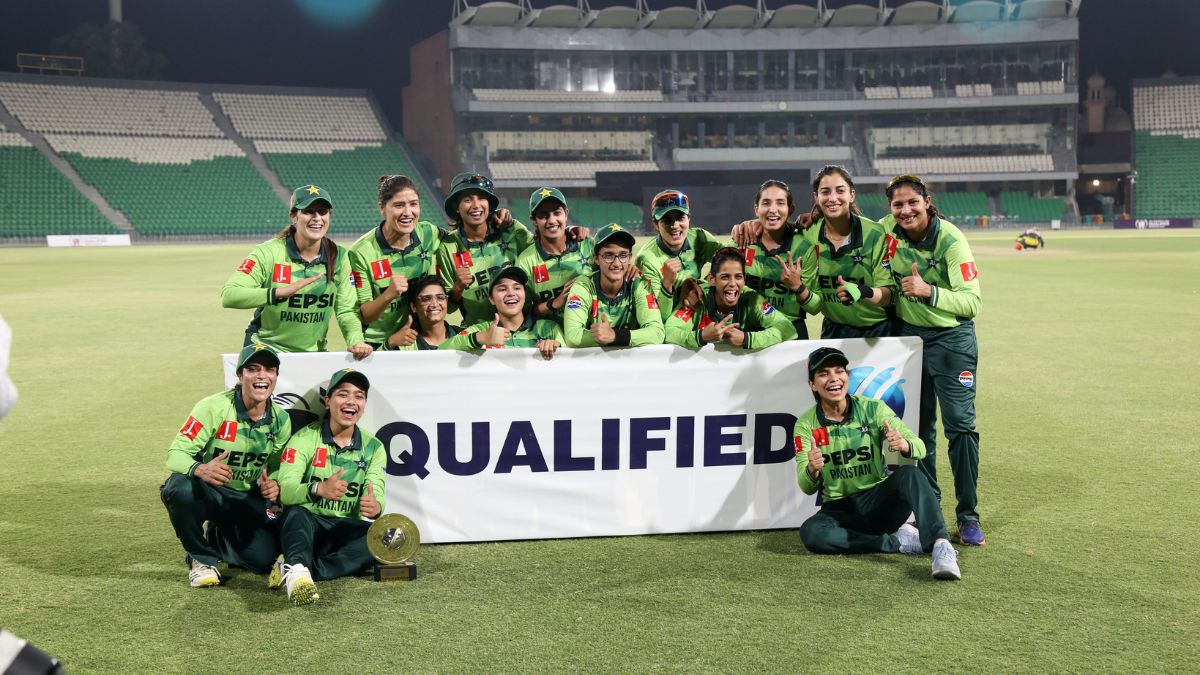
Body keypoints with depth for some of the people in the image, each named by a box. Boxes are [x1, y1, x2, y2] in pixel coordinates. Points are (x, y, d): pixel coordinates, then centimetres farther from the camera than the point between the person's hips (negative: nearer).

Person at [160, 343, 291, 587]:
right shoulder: (214, 407, -17)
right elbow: (176, 453, -21)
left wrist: (274, 485, -14)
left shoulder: (280, 419, -1)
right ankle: (202, 557, -10)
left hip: (247, 500, 4)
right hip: (207, 492, -4)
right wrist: (200, 469, -44)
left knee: (263, 559, -16)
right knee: (181, 487, -38)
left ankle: (216, 538, 21)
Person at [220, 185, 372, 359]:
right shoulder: (269, 253, -11)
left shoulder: (339, 257, 1)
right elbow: (228, 296, -23)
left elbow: (346, 310, -1)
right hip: (265, 351, -3)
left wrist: (356, 341, -21)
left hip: (314, 353, 3)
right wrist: (280, 292, -35)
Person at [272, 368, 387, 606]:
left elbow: (376, 495, -5)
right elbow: (285, 490, -17)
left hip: (347, 530, 3)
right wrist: (319, 489, -40)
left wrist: (374, 506, -32)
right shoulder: (304, 439, -3)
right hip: (307, 525, -3)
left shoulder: (373, 447, 8)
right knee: (295, 513, -35)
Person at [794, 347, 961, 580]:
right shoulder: (806, 425, -3)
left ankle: (941, 545, -42)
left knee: (909, 474, -30)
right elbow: (807, 488, -9)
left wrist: (904, 445, -34)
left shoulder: (872, 409, -3)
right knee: (810, 532, -31)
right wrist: (812, 471, -33)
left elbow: (920, 448, -9)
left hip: (879, 502, 0)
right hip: (840, 509, 1)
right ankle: (898, 541, -22)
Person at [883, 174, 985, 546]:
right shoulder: (888, 230, -4)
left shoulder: (950, 240, -18)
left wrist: (928, 291, -31)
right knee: (918, 427, 10)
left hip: (951, 339, -5)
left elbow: (972, 301, -19)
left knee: (960, 425, -8)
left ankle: (968, 516, 0)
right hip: (908, 335, 5)